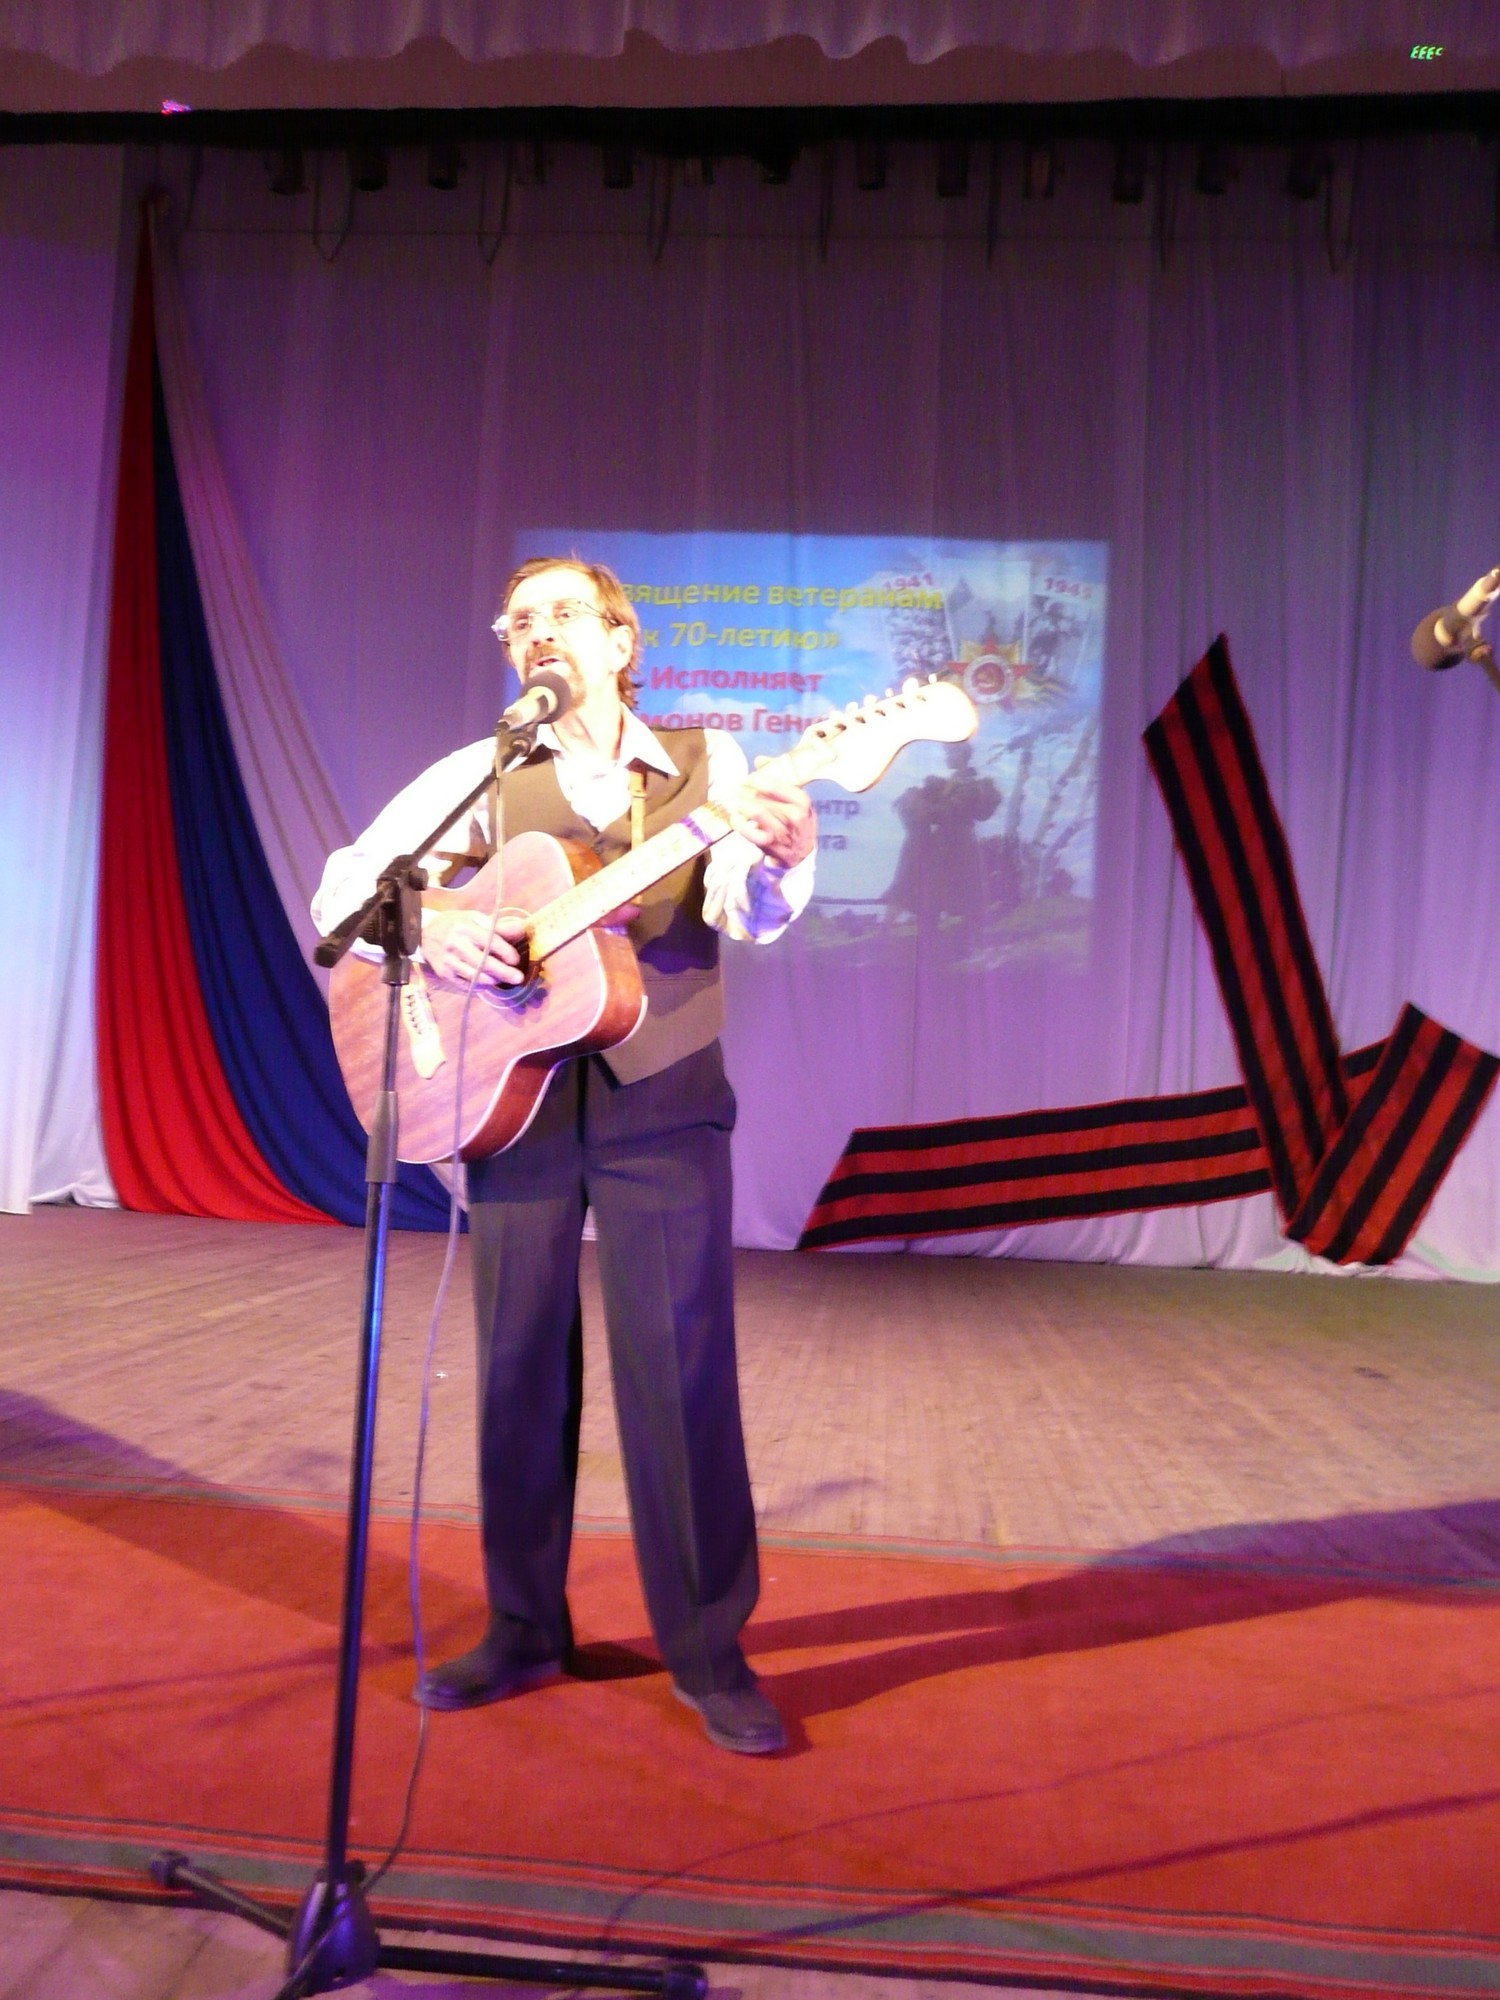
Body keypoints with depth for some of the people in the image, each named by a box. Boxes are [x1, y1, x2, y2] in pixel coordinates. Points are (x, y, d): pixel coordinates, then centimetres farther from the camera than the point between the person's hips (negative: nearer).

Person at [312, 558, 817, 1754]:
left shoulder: (711, 763, 4)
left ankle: (712, 1653, 13)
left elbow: (747, 915, -11)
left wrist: (782, 859, -34)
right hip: (518, 1092, 2)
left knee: (684, 1371, -2)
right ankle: (525, 1630, 26)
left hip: (663, 1101, -2)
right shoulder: (482, 776, 7)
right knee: (520, 1364, 9)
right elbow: (343, 886, 1)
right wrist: (430, 928, -20)